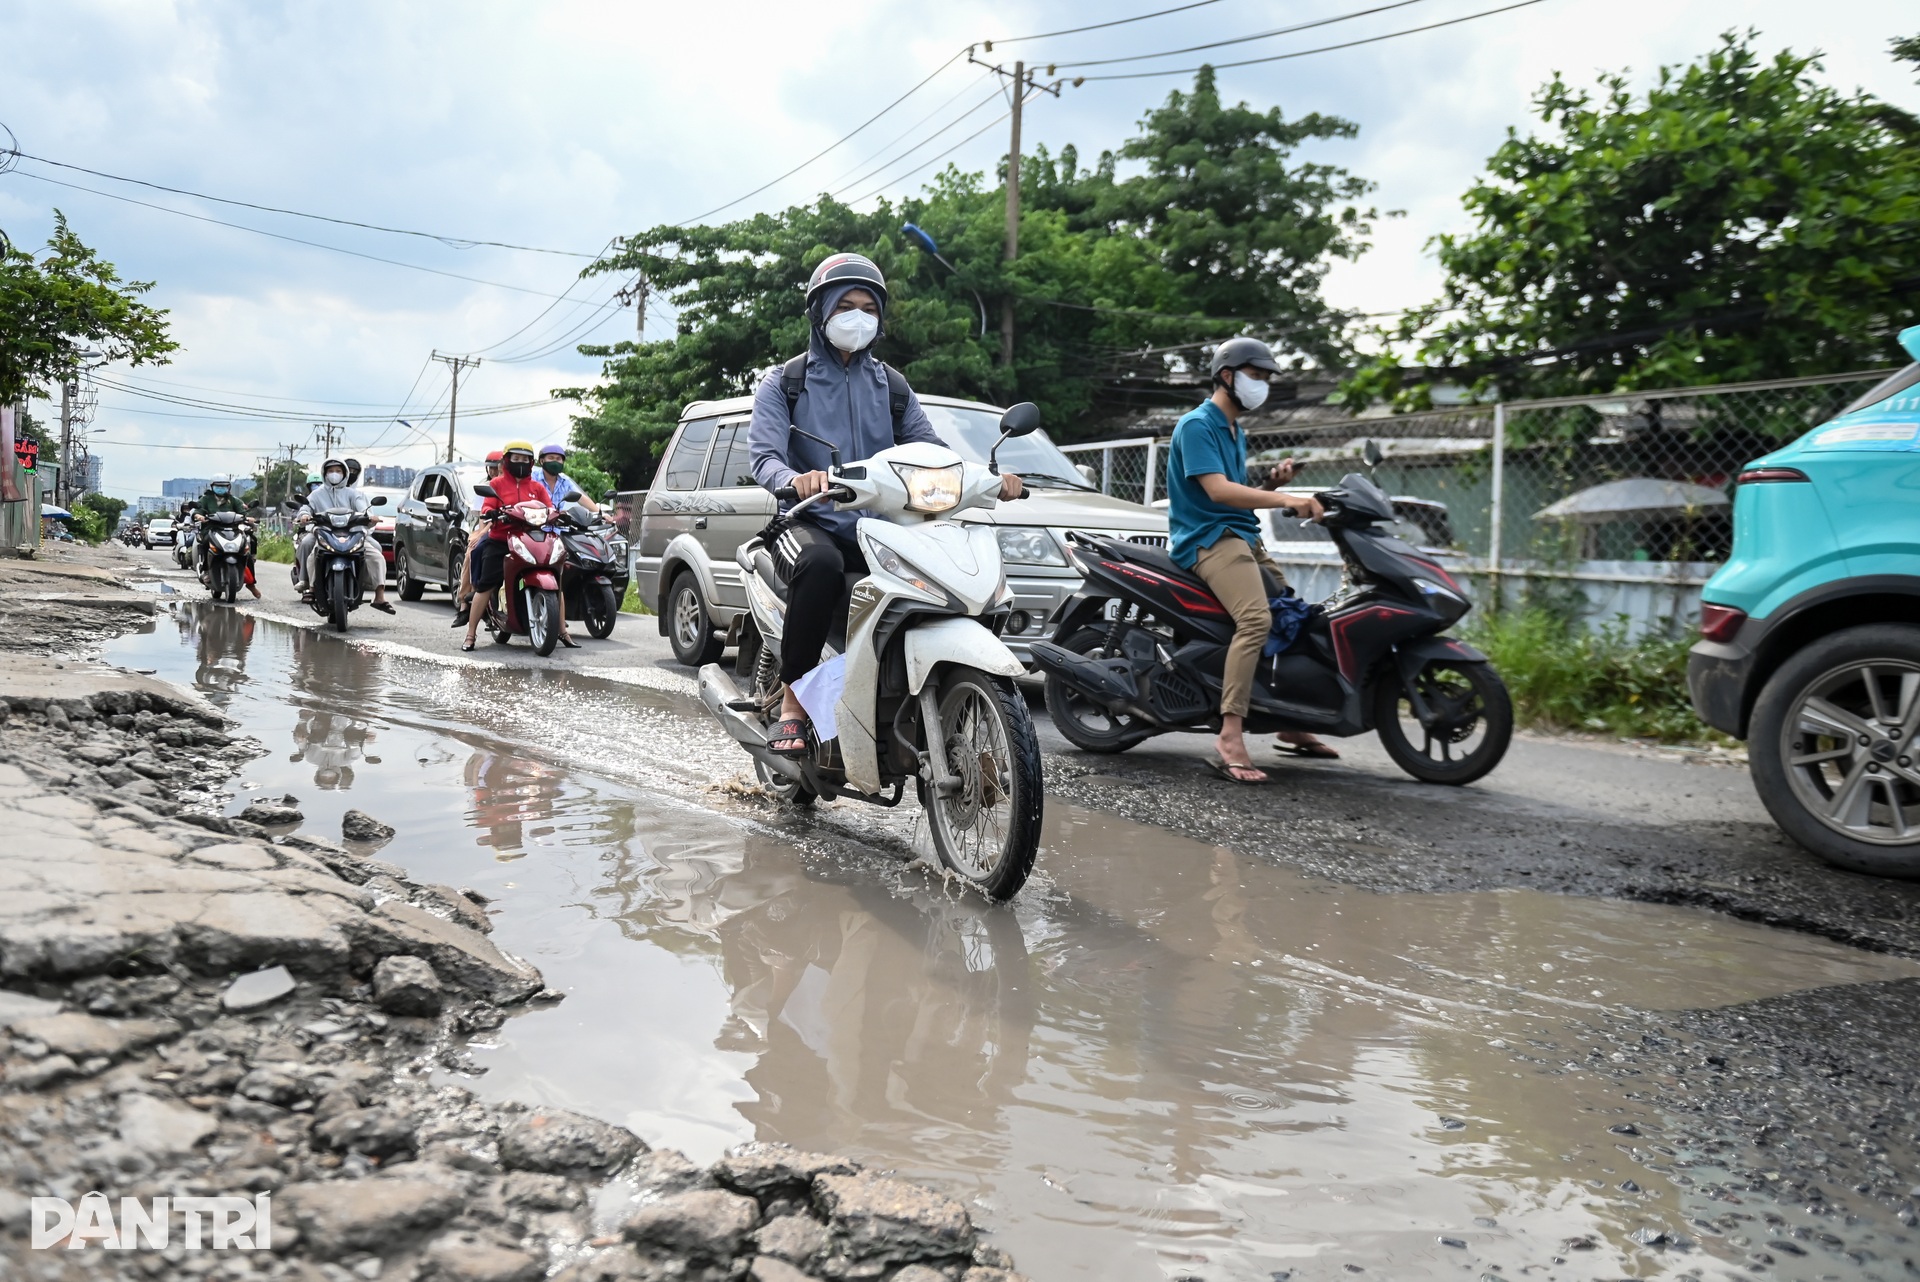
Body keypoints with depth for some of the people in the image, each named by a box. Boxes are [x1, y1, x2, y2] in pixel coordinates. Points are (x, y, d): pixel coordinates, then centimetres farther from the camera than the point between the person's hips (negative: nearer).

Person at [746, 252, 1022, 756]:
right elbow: (763, 455, -9)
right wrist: (795, 480, -34)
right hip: (810, 523, -3)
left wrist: (988, 478, -10)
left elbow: (931, 448, 10)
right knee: (821, 564, -40)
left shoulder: (891, 386, 20)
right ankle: (792, 702, -28)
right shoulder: (784, 383, 7)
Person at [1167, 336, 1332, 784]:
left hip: (1243, 537, 10)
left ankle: (1291, 725, 23)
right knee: (1256, 618, -31)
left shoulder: (1235, 433, 22)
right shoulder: (1197, 425, -9)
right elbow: (1218, 491, -22)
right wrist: (1287, 500, -31)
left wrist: (1272, 483, 4)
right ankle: (1230, 738, -37)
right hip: (1208, 539, -10)